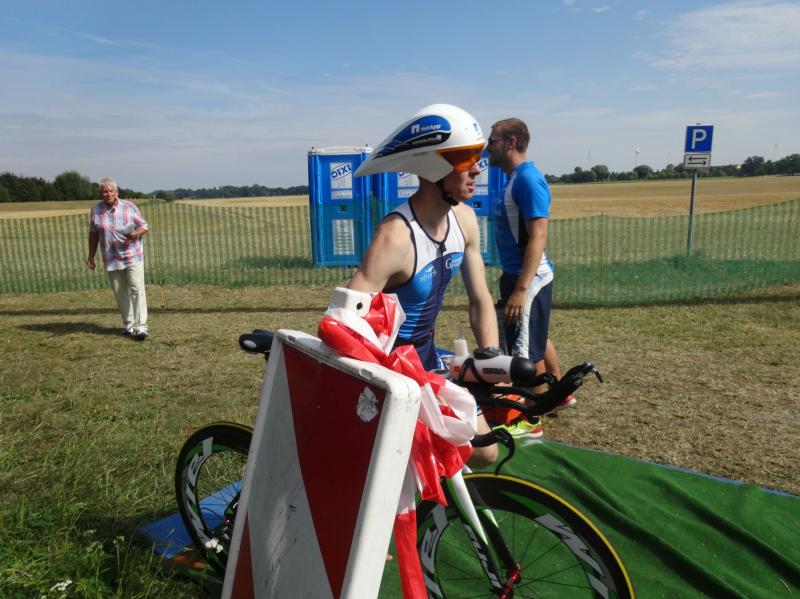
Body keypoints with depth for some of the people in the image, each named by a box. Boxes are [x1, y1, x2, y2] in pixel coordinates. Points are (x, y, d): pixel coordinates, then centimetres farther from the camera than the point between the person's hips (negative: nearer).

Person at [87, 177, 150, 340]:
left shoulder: (129, 206, -3)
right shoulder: (96, 210, 4)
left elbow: (144, 226, 2)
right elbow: (93, 234, 12)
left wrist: (137, 233, -20)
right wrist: (91, 256, 12)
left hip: (132, 256, -3)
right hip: (111, 259, 3)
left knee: (137, 289, -11)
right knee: (120, 293, 9)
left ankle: (141, 327, -13)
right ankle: (128, 324, 20)